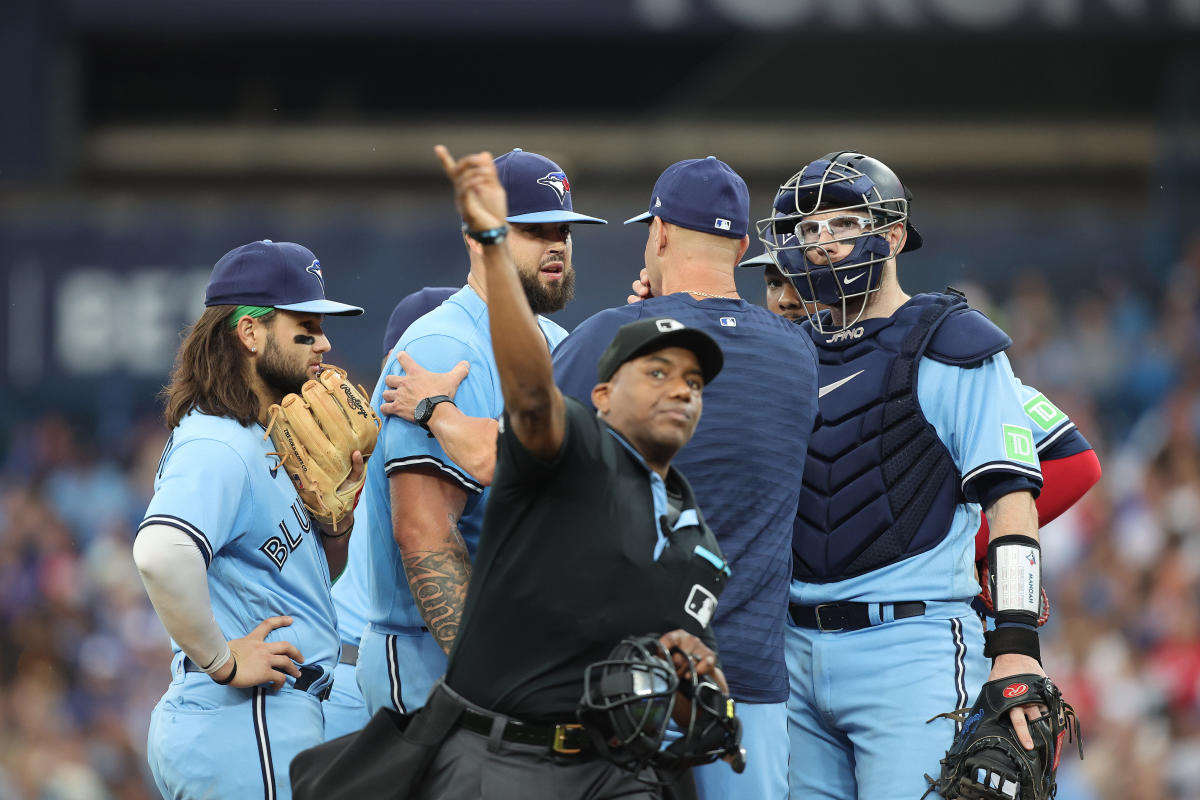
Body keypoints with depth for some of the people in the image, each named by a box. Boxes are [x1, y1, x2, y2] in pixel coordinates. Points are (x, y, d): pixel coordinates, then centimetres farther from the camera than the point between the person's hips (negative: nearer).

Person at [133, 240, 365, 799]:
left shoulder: (268, 444, 18)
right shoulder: (216, 448, -15)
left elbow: (312, 575, 25)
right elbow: (162, 553, -34)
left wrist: (340, 513, 6)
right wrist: (222, 661, -24)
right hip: (244, 726, -10)